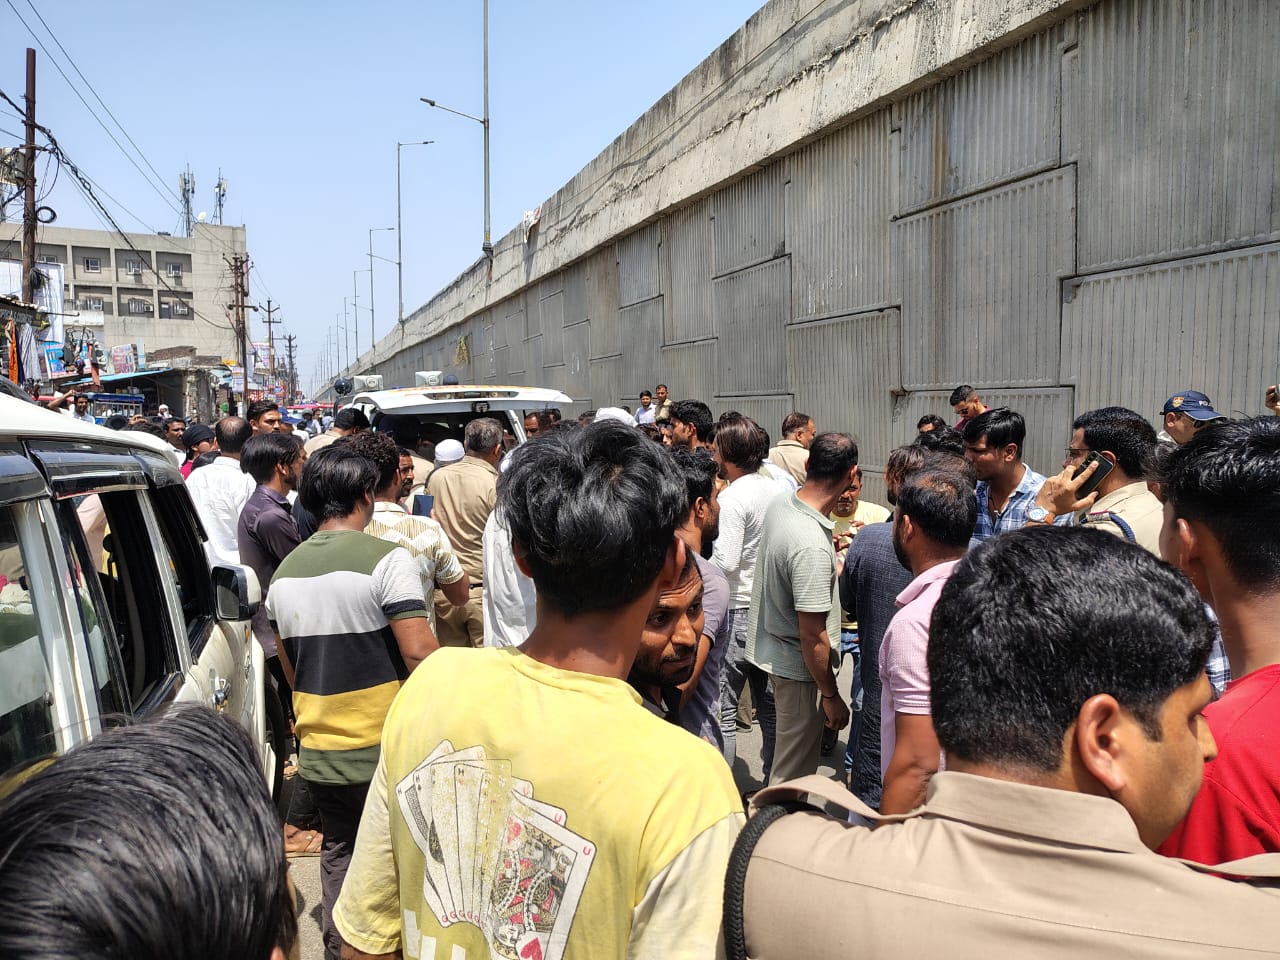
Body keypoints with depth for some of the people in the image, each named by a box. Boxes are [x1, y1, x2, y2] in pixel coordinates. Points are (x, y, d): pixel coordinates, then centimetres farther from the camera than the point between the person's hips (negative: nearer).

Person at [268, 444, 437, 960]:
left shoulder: (286, 570, 5)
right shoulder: (386, 559, -16)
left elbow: (289, 665, 15)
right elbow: (419, 652, -23)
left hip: (317, 749, 6)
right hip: (385, 747, -6)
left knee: (338, 851, 22)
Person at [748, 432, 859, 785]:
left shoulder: (778, 505, -6)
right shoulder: (812, 546, -33)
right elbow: (812, 636, -27)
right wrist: (831, 695, -16)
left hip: (769, 647, 9)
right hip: (798, 667, -9)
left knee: (787, 754, 29)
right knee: (794, 771, 11)